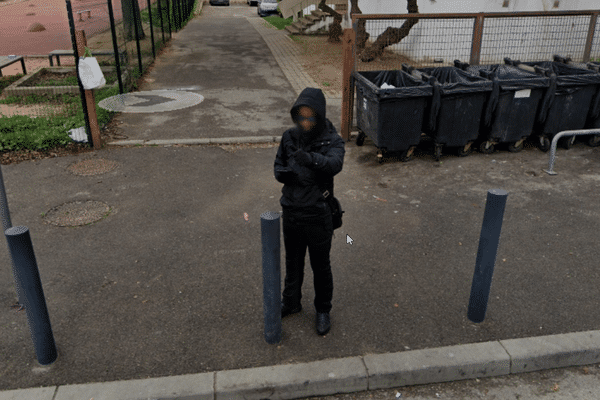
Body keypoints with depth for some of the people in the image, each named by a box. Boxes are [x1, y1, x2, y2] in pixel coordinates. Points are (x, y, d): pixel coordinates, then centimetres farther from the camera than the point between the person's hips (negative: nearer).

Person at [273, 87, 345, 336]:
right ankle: (291, 302, 45)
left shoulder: (331, 140, -15)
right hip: (291, 212, 4)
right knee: (293, 261, 23)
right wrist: (284, 174, -16)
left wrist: (312, 159, -56)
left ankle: (323, 310, 36)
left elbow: (335, 164, -36)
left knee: (321, 266, 13)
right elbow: (278, 166, 8)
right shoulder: (289, 137, -2)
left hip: (317, 215, -4)